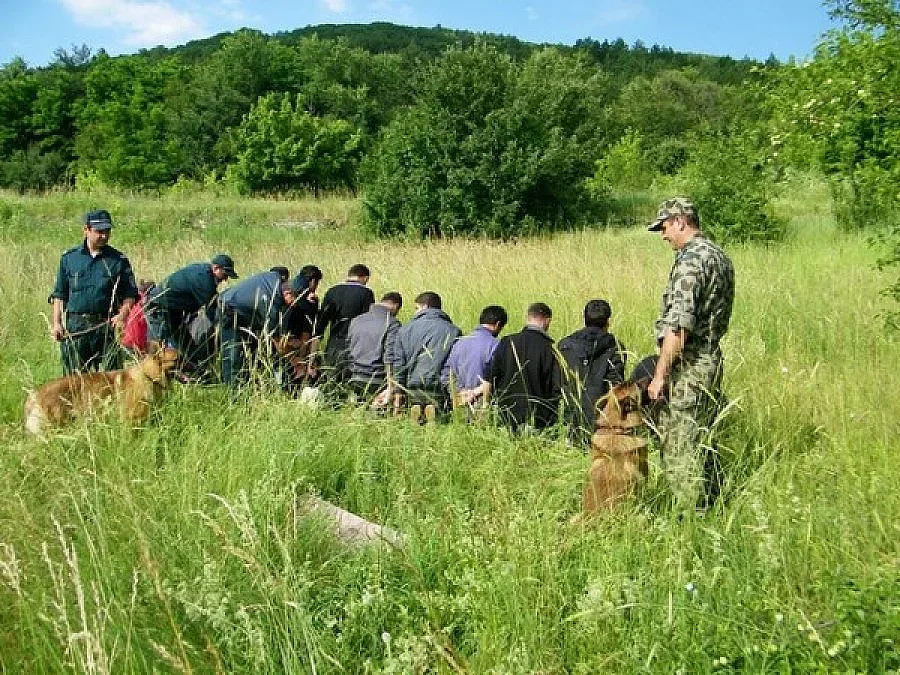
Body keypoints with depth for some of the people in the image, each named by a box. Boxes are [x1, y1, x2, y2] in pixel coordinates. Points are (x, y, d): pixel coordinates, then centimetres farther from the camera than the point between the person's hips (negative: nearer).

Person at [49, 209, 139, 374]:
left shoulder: (118, 260, 6)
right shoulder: (69, 258, 9)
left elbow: (130, 294, 6)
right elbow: (59, 294, 12)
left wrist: (123, 314, -13)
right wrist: (56, 323, 2)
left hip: (107, 326, -1)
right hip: (75, 327, 1)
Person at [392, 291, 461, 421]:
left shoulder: (406, 329, 10)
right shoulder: (453, 330, 6)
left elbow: (399, 363, 10)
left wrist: (398, 390, 15)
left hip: (414, 387, 1)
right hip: (441, 388, -1)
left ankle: (416, 408, -18)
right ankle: (436, 410, -24)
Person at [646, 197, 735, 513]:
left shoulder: (690, 260, -17)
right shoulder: (719, 256, 14)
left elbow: (678, 327, -23)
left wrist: (660, 374, -19)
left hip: (688, 367, -10)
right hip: (711, 361, 10)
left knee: (679, 450, -2)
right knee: (701, 445, 18)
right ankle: (707, 507, 28)